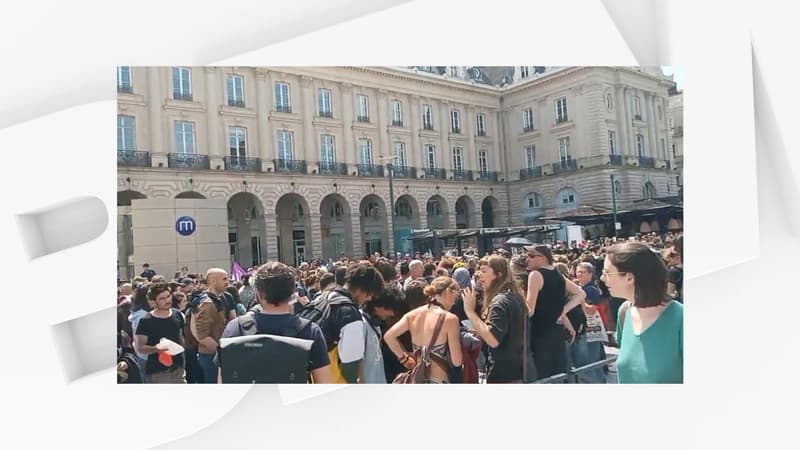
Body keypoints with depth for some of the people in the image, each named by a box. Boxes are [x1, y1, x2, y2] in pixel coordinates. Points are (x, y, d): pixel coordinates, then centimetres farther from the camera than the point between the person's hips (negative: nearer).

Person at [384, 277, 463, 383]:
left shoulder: (413, 314, 2)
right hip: (438, 382, -6)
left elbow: (388, 336, -4)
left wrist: (405, 358, 6)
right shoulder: (450, 318, -13)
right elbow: (456, 362, -12)